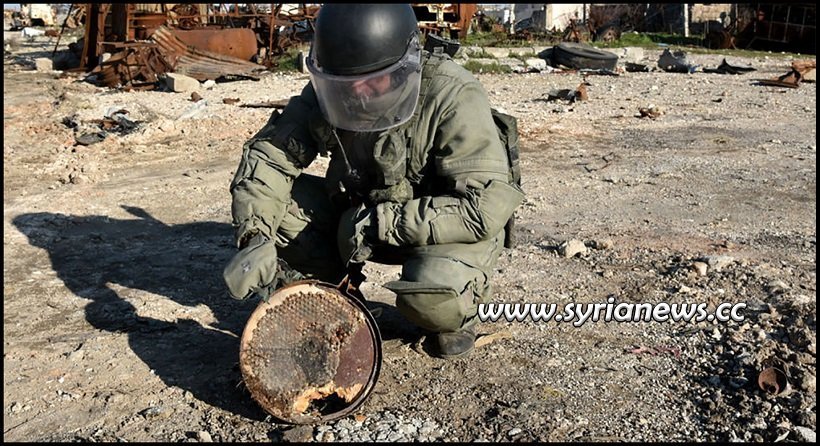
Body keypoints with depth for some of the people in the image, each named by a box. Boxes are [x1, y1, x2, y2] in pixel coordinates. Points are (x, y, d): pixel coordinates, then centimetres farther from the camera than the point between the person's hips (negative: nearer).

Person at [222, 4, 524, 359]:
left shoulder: (454, 98, -27)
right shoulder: (327, 92, -12)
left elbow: (487, 207, -32)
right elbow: (267, 155, -10)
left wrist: (382, 223, -30)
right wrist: (255, 237, -25)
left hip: (446, 232, -4)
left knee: (431, 297, -37)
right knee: (275, 203, -13)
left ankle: (457, 313, 2)